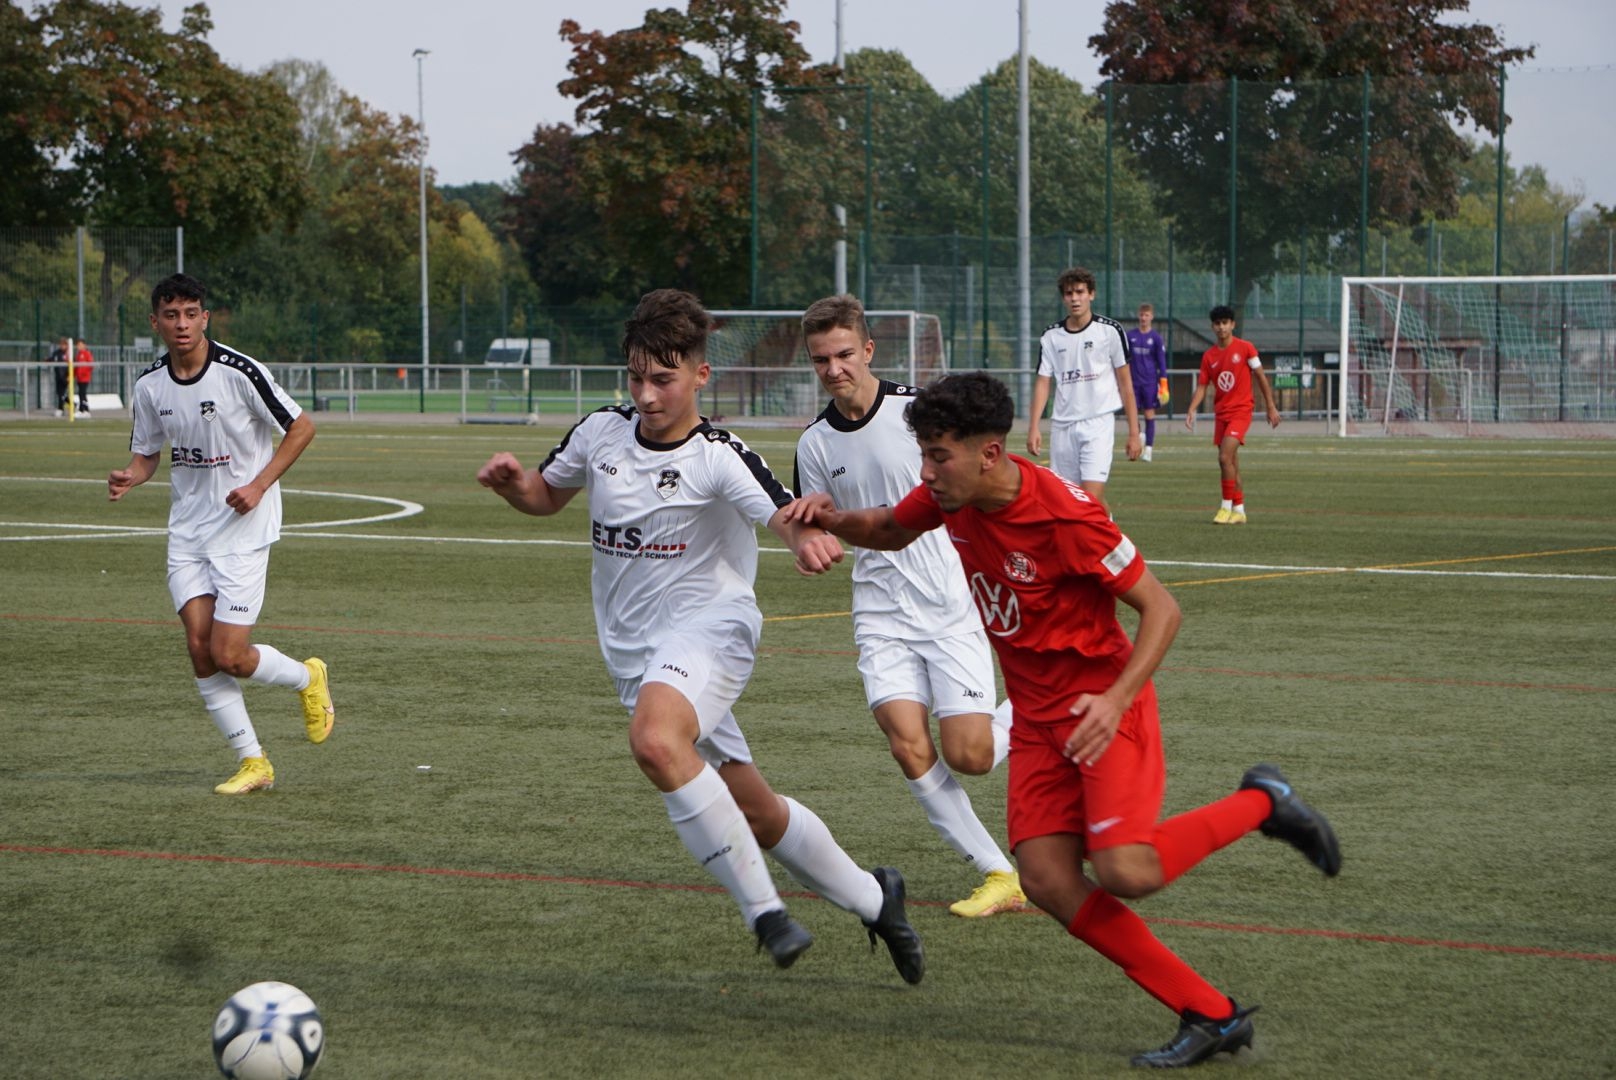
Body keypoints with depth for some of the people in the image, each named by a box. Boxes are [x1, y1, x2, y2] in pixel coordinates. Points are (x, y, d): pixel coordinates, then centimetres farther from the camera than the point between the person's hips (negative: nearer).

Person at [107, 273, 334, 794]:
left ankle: (308, 678, 21)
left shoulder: (240, 372, -15)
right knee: (200, 647, -5)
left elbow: (302, 427, -7)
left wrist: (260, 485, -15)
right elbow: (146, 453, 13)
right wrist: (128, 477, -10)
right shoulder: (150, 385, 1)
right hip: (187, 531, 5)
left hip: (243, 527, -5)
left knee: (228, 655, -10)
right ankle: (252, 762, 8)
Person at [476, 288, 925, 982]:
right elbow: (547, 494, 21)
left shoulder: (718, 457, -14)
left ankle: (761, 907, -27)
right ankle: (872, 898, 32)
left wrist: (810, 538, -51)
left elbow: (787, 518, -27)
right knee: (757, 816, 10)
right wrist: (511, 482, -2)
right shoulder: (601, 432, 4)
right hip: (633, 650, 6)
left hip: (708, 626, -6)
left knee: (655, 741, -37)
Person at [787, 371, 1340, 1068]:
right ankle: (1210, 1015, -3)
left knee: (1124, 872, -23)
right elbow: (890, 530, 21)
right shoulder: (952, 496, -2)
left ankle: (1260, 803, 5)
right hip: (1035, 717, 7)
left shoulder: (1063, 515, -23)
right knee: (1048, 882, -9)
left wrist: (1116, 700, -29)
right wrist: (831, 520, -1)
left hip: (1101, 706, -7)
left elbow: (1160, 608, -17)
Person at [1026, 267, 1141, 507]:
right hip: (1062, 425, 4)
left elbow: (1125, 383, 3)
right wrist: (1033, 428, -4)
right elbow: (1042, 383, 8)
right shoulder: (1051, 337, 8)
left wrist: (1134, 431, 0)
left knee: (1093, 496, -18)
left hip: (1098, 424, -4)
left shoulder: (1110, 331, 0)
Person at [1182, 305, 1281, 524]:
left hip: (1241, 410, -5)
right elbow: (1202, 386, 7)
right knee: (1230, 463, 9)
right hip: (1221, 413, 5)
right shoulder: (1208, 356, 7)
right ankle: (1239, 510, 18)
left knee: (1225, 457, -19)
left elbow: (1261, 377, 0)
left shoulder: (1245, 348, -5)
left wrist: (1271, 407, 1)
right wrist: (1192, 410, -9)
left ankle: (1227, 506, -10)